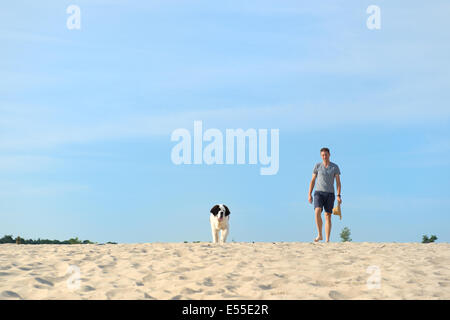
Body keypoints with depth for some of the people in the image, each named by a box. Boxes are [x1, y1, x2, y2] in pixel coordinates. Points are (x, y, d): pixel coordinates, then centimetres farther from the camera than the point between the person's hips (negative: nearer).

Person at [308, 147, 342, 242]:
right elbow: (313, 181, 7)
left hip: (330, 194, 0)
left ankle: (327, 240, 0)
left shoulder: (335, 167, 3)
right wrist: (309, 194, 0)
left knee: (328, 217, -2)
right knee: (317, 212, -24)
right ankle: (319, 235, -16)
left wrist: (338, 196, -9)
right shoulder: (317, 166, 4)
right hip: (319, 193, 0)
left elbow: (338, 182, 2)